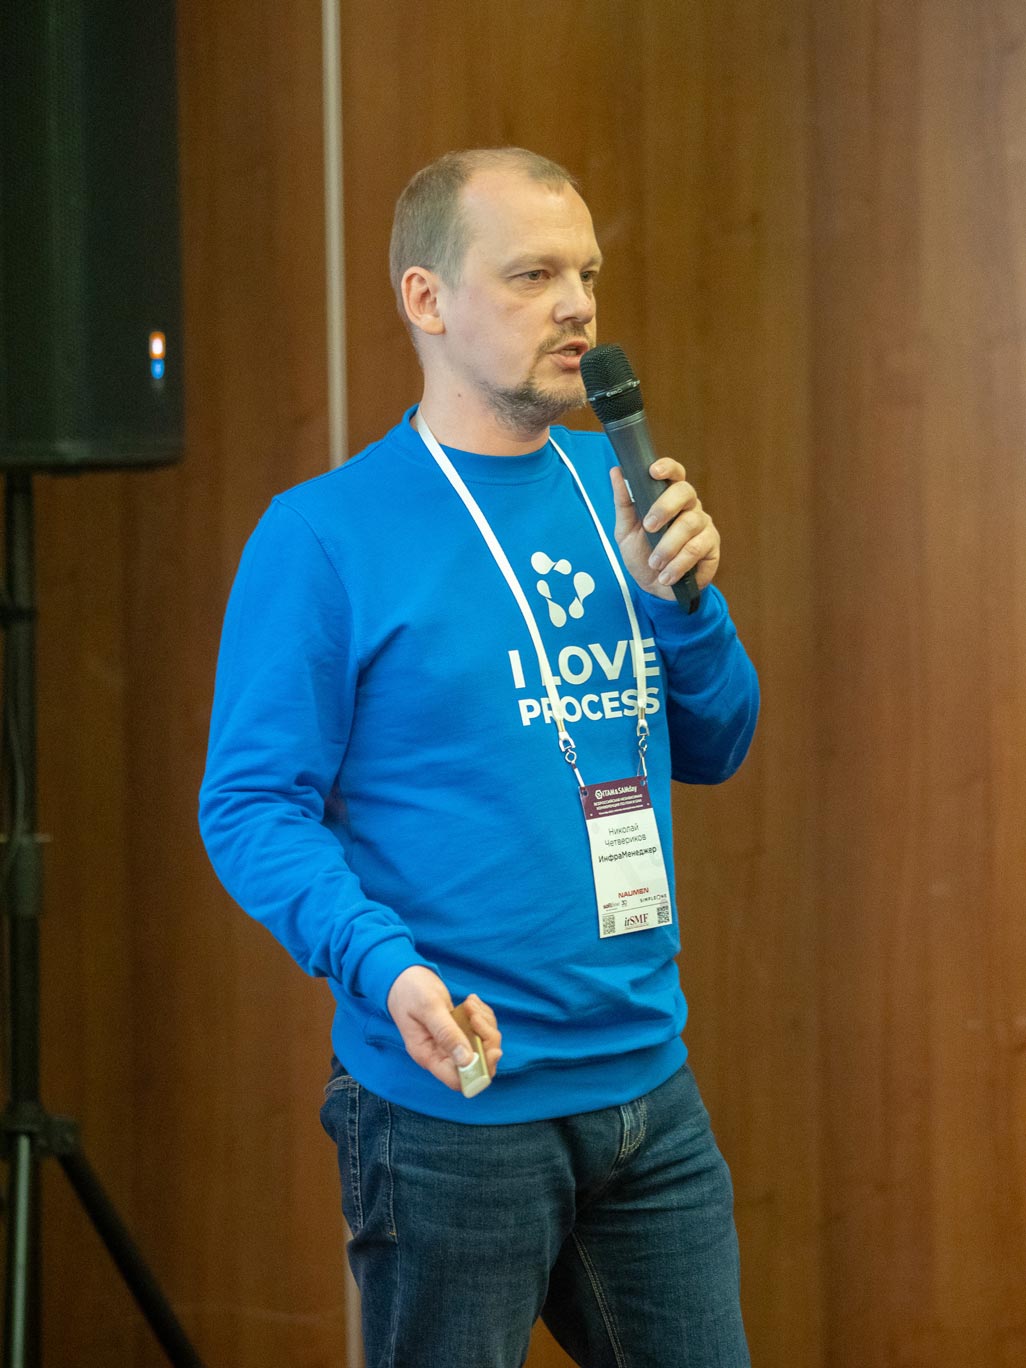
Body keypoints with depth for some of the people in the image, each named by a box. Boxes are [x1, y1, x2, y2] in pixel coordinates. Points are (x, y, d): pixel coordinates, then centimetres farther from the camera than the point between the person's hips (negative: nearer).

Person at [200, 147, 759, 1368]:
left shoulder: (610, 491, 9)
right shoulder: (325, 534, -9)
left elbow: (712, 749, 14)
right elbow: (253, 806, -11)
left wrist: (680, 596, -5)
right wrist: (387, 965, -27)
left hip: (649, 1085, 6)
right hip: (453, 1103, -6)